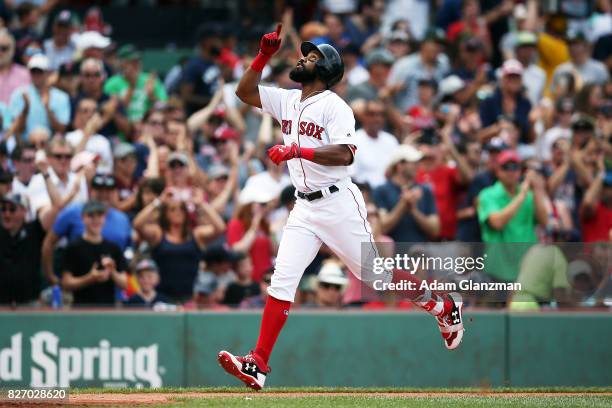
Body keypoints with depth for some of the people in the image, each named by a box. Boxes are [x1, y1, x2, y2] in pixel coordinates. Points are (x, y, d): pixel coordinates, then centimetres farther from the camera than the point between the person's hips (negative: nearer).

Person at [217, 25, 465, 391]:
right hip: (305, 209, 6)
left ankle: (444, 306, 23)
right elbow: (245, 91, 15)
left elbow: (345, 154, -21)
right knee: (282, 281, -5)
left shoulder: (333, 105, -10)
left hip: (338, 203, -6)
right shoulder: (288, 101, 12)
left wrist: (298, 151, -29)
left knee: (373, 274, 1)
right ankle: (258, 365, -10)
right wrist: (264, 56, 3)